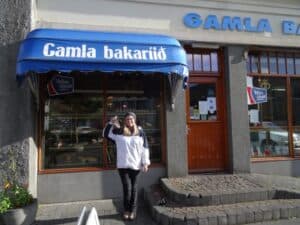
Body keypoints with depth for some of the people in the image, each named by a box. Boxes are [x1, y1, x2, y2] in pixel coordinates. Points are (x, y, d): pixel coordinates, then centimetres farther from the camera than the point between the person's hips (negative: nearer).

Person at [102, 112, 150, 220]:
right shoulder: (118, 131, 1)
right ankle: (126, 209, 21)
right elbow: (106, 134, 9)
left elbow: (145, 148, 0)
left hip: (135, 165, 0)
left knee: (133, 188, 11)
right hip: (123, 165, 0)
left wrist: (145, 163, -3)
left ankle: (133, 210, 24)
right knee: (126, 188, 1)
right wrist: (111, 123, -4)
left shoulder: (140, 132, -1)